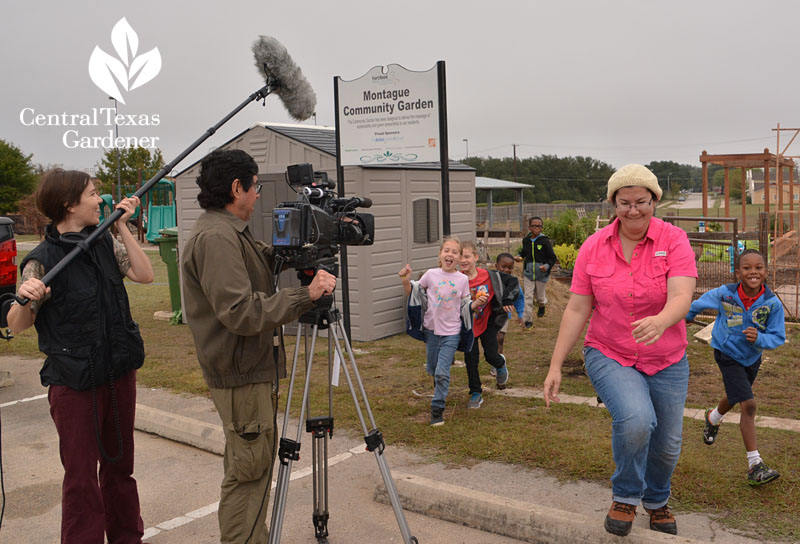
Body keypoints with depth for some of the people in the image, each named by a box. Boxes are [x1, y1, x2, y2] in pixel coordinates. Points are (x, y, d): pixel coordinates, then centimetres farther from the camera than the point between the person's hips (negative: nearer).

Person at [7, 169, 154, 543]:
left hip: (120, 372, 6)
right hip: (75, 383, -6)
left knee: (120, 463, 19)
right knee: (80, 474, 5)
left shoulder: (105, 242, 2)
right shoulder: (43, 260, -13)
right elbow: (17, 326, -12)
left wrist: (123, 226, -11)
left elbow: (144, 275, -8)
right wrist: (25, 299, -34)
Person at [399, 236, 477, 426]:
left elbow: (465, 305, 6)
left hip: (451, 333, -2)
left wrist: (477, 303, -13)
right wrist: (406, 282, -12)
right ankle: (441, 393, 48)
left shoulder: (462, 279, -4)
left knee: (442, 372, -10)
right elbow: (414, 295, 6)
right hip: (431, 330, 2)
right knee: (432, 370, 16)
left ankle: (437, 409, 4)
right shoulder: (431, 274, -5)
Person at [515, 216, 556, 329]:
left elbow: (552, 258, -7)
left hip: (541, 273, -2)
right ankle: (528, 320, 6)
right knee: (528, 296, -2)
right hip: (528, 272, 2)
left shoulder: (545, 241, -12)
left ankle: (542, 306, 49)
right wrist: (519, 256, -1)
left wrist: (547, 266, -24)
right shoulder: (526, 240, -1)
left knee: (540, 296, 13)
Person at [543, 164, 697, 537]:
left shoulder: (673, 240, -10)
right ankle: (625, 497, 1)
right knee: (636, 419, -28)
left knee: (667, 445, 11)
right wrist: (555, 366, -7)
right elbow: (577, 310, -4)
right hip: (609, 356, -1)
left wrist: (660, 321, -48)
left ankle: (656, 501, 46)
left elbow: (682, 296, -25)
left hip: (666, 361, 1)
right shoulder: (593, 247, -5)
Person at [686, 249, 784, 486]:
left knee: (735, 397, 28)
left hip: (752, 357, 4)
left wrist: (759, 338, -37)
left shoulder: (772, 303, -22)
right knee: (748, 405, -14)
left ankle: (713, 418, 63)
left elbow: (778, 337, -16)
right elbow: (700, 303, -4)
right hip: (728, 355, -4)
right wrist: (687, 316, 15)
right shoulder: (725, 294, -24)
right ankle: (755, 466, -9)